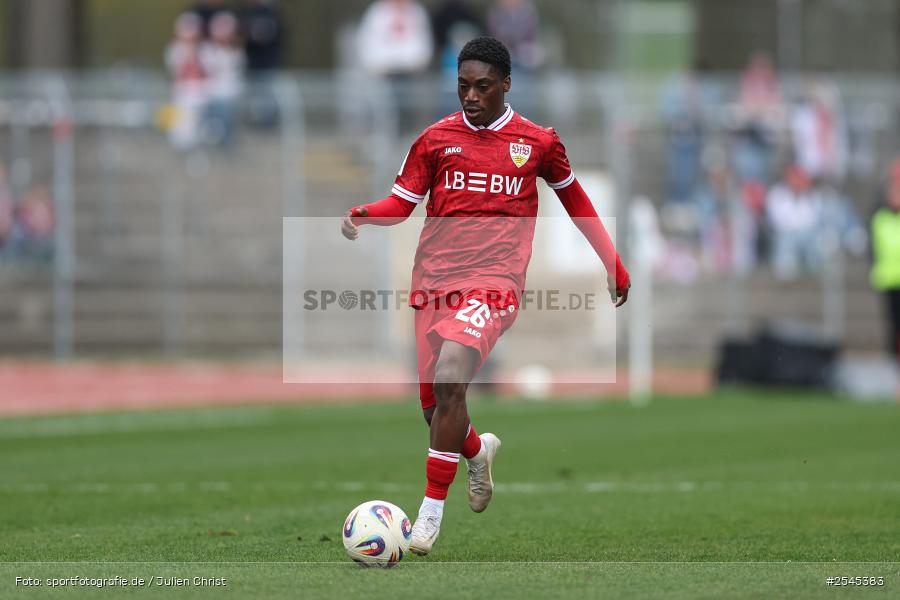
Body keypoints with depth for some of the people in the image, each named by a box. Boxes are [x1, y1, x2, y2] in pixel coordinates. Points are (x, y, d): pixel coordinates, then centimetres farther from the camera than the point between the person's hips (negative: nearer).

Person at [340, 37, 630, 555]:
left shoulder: (537, 142, 5)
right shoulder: (436, 139, 8)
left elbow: (574, 198, 20)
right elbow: (402, 202, 9)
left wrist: (614, 264, 23)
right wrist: (362, 216, -13)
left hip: (493, 283, -3)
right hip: (434, 283, 3)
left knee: (449, 379, -27)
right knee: (435, 408, 6)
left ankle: (432, 511, -18)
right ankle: (479, 450, 44)